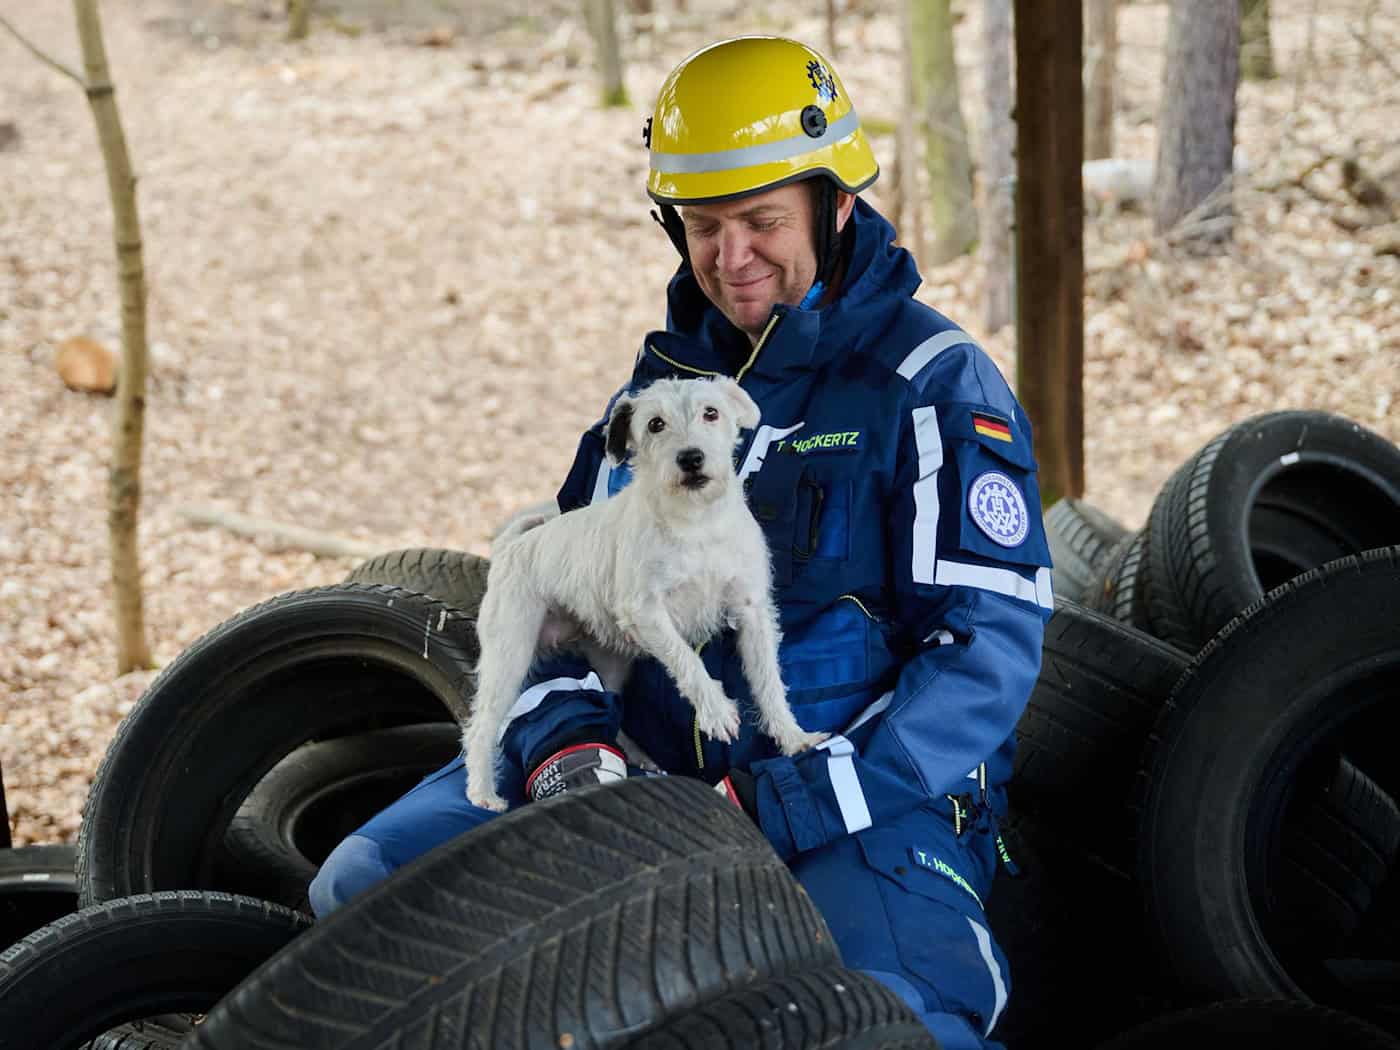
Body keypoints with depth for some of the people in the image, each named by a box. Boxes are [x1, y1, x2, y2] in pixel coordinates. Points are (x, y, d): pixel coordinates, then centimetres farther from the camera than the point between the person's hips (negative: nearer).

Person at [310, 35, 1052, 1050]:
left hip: (863, 795, -5)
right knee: (370, 881, -10)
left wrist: (786, 807, -18)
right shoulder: (668, 375, 15)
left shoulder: (932, 383, -4)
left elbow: (990, 643, -10)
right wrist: (566, 736, -7)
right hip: (652, 764, 6)